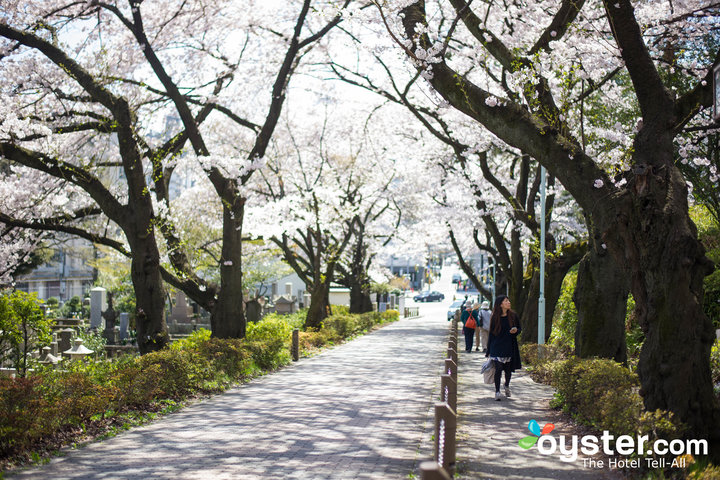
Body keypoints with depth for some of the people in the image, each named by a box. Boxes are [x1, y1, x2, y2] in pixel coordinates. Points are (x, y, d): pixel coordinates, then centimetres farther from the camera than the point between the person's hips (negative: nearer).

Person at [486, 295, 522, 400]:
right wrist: (488, 351, 3)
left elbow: (519, 328, 13)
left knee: (508, 370, 9)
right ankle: (497, 391, -3)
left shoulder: (513, 316, 2)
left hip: (509, 347, 2)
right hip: (497, 347, -2)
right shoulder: (495, 318, -2)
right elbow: (491, 334, 3)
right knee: (498, 369, -11)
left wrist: (515, 331, -14)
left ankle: (507, 386, 38)